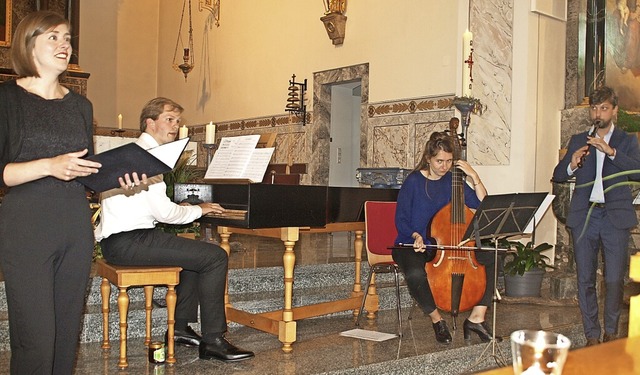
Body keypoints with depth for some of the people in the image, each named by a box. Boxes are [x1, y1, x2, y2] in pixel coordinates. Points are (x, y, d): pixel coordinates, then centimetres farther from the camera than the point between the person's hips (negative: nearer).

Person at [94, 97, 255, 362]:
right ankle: (213, 340, -8)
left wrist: (190, 208, 12)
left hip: (120, 238, 11)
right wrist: (199, 210, -1)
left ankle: (181, 327, 21)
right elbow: (164, 212, -17)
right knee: (215, 256, -13)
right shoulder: (146, 154, -11)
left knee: (195, 250, 23)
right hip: (127, 241, -11)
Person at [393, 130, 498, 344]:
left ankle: (477, 317, -10)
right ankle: (437, 320, -11)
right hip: (412, 246, -4)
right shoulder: (413, 182, -6)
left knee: (490, 258, -15)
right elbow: (401, 220, -5)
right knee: (415, 273, -38)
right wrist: (415, 236, -23)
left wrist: (474, 177, -9)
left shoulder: (453, 181, 6)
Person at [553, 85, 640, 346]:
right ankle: (592, 335, 15)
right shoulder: (578, 141, 15)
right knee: (585, 280, 3)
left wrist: (610, 151, -19)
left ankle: (611, 331, 18)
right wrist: (571, 164, -12)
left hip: (615, 216, -1)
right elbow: (557, 176, 9)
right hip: (584, 216, 2)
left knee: (615, 279, -2)